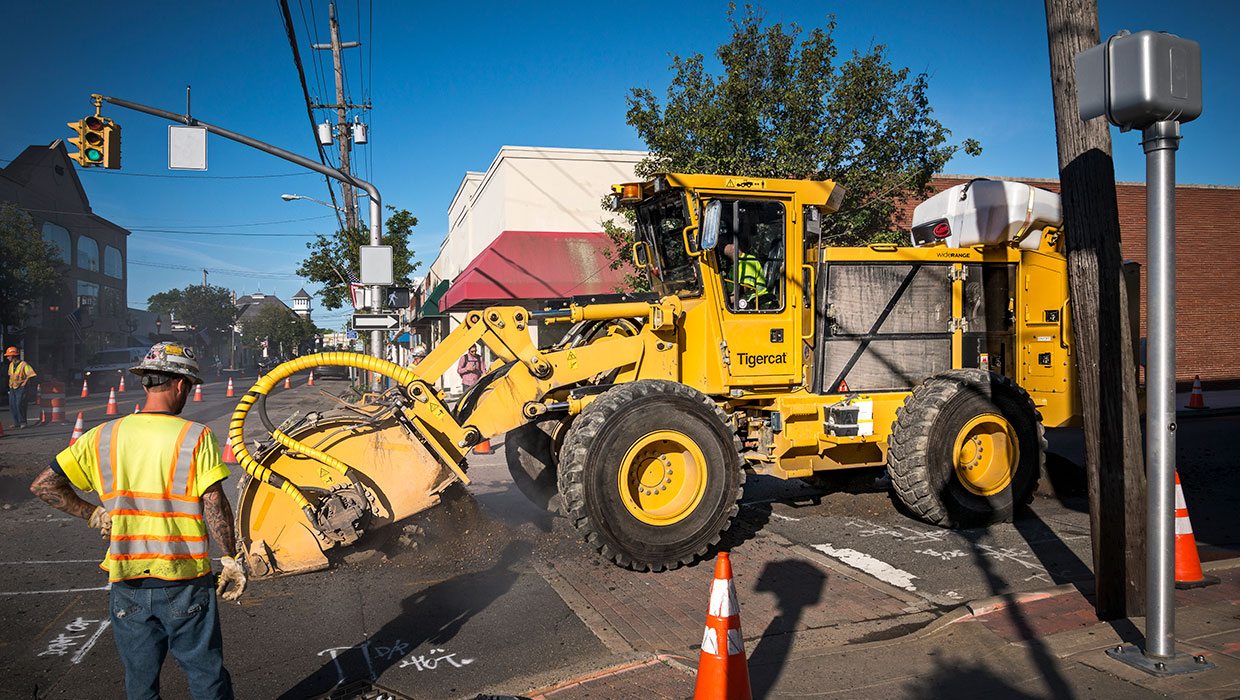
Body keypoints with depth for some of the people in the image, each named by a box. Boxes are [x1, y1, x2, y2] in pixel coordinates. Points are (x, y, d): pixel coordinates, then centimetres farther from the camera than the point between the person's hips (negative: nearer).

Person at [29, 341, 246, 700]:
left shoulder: (103, 438, -1)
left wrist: (94, 515, 9)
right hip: (185, 583, -3)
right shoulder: (196, 437, -11)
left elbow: (44, 485, 2)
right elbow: (215, 507, -13)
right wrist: (230, 559, -4)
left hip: (127, 585, 3)